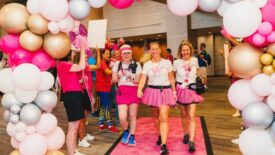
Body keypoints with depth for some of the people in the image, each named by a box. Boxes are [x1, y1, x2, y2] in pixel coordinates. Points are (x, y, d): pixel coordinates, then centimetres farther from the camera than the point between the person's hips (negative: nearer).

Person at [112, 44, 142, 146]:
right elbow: (114, 80, 4)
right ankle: (126, 131, 25)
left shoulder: (136, 64, 2)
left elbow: (138, 80, 1)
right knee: (122, 118, -8)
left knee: (133, 116, 8)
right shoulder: (117, 64, 6)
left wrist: (131, 79, -18)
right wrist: (119, 76, -15)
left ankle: (131, 136, 27)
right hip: (122, 92, 0)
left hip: (133, 92, 0)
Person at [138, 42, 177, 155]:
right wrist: (139, 89, -26)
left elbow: (171, 78, 5)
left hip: (165, 91, -2)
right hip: (152, 91, 3)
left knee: (163, 118, -13)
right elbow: (143, 78, -8)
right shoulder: (147, 65, 2)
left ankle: (164, 146, -14)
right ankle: (160, 136, 39)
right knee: (156, 116, 16)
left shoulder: (167, 62, 0)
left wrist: (174, 91, 4)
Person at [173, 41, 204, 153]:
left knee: (191, 116, -8)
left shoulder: (195, 60, -1)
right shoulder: (177, 62, -5)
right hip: (181, 90, 1)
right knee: (184, 114, 14)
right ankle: (186, 134, 34)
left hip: (192, 90, 0)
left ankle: (192, 141, -9)